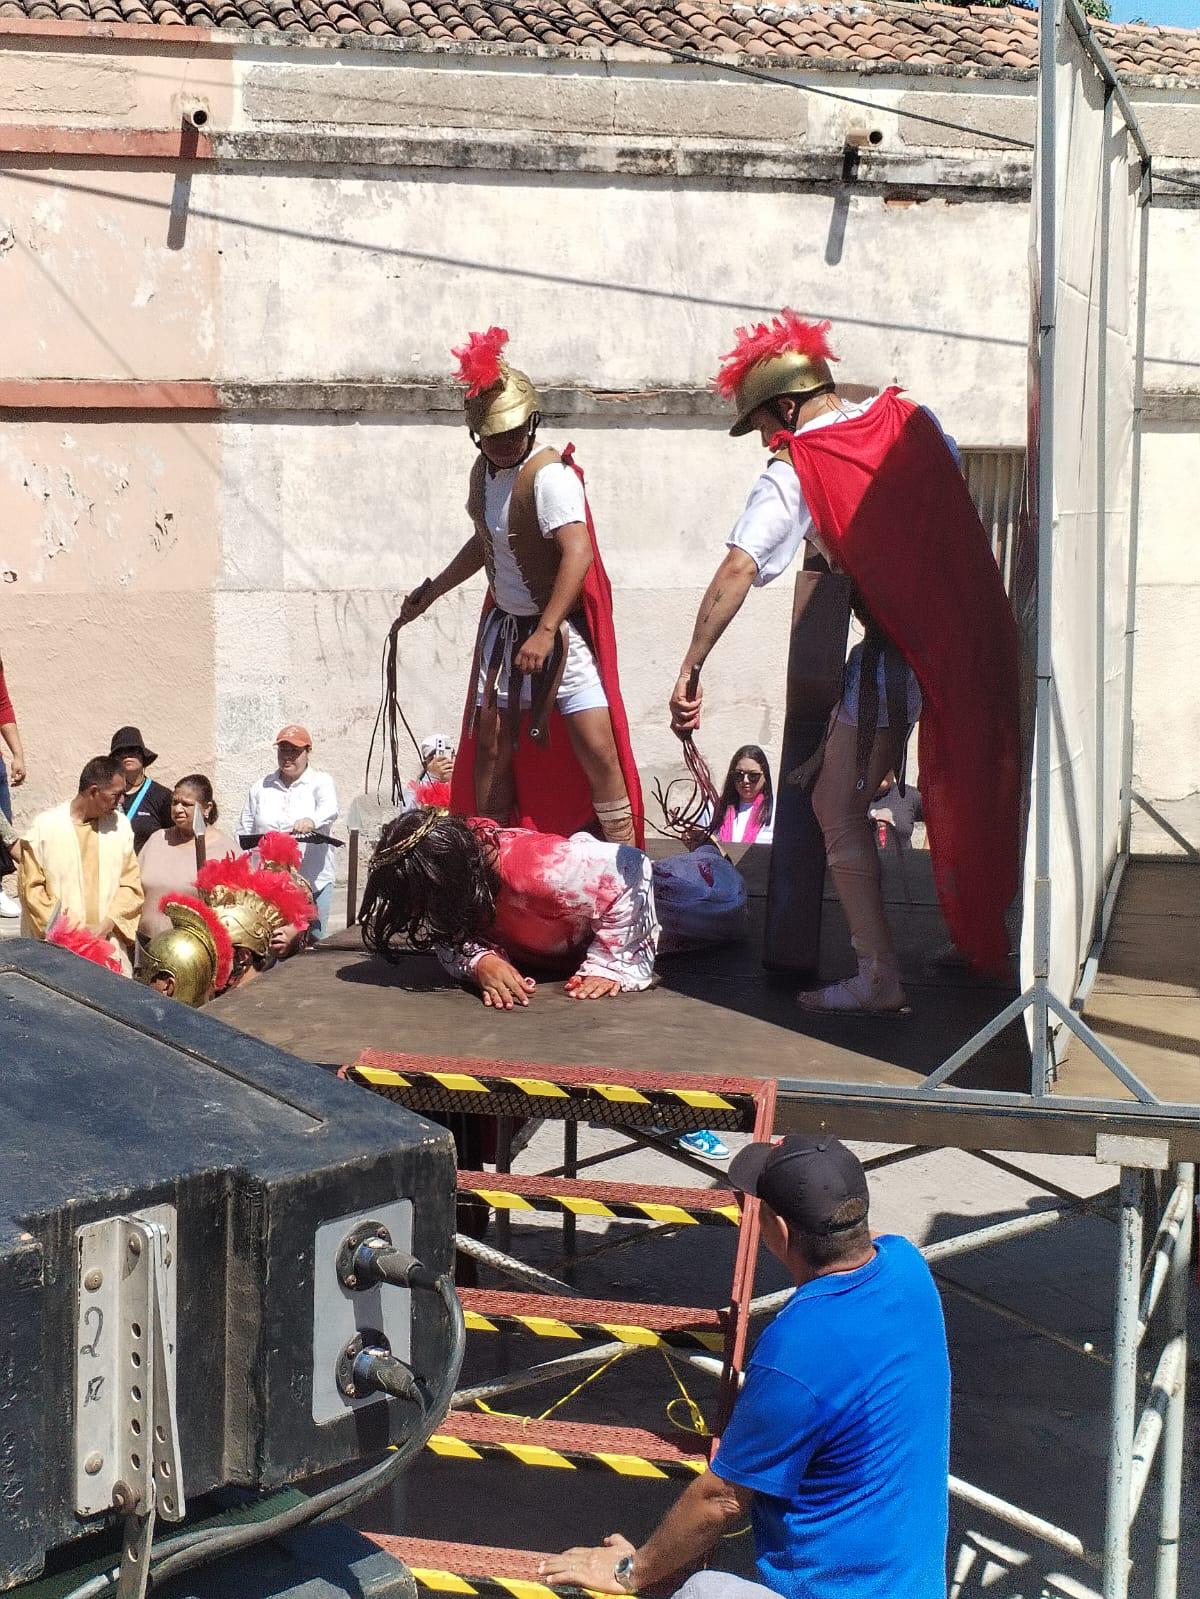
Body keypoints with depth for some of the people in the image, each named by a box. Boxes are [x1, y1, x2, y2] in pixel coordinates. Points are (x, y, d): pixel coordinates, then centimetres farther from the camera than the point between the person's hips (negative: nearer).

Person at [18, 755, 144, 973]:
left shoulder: (121, 825, 6)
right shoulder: (44, 827, -4)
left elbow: (131, 884, 6)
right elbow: (31, 888, -3)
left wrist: (107, 924, -9)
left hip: (109, 943, 3)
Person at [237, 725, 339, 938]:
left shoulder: (321, 782, 3)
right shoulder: (261, 788, 11)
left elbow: (329, 809, -19)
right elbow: (244, 834, 13)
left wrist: (312, 821, -42)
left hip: (314, 882, -2)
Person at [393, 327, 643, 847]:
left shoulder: (550, 475, -19)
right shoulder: (484, 472, 7)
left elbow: (579, 553, -30)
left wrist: (546, 633, -34)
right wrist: (432, 591, 28)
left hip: (560, 629, -8)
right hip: (504, 625, 8)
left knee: (597, 749, -13)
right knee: (489, 748, 8)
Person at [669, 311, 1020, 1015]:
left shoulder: (793, 473, -9)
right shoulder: (912, 419, 7)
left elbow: (737, 572, -18)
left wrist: (690, 671, -18)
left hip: (900, 653, -6)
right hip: (982, 632, 7)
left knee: (840, 807, 3)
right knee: (973, 791, 24)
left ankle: (880, 976, 0)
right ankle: (985, 943, 38)